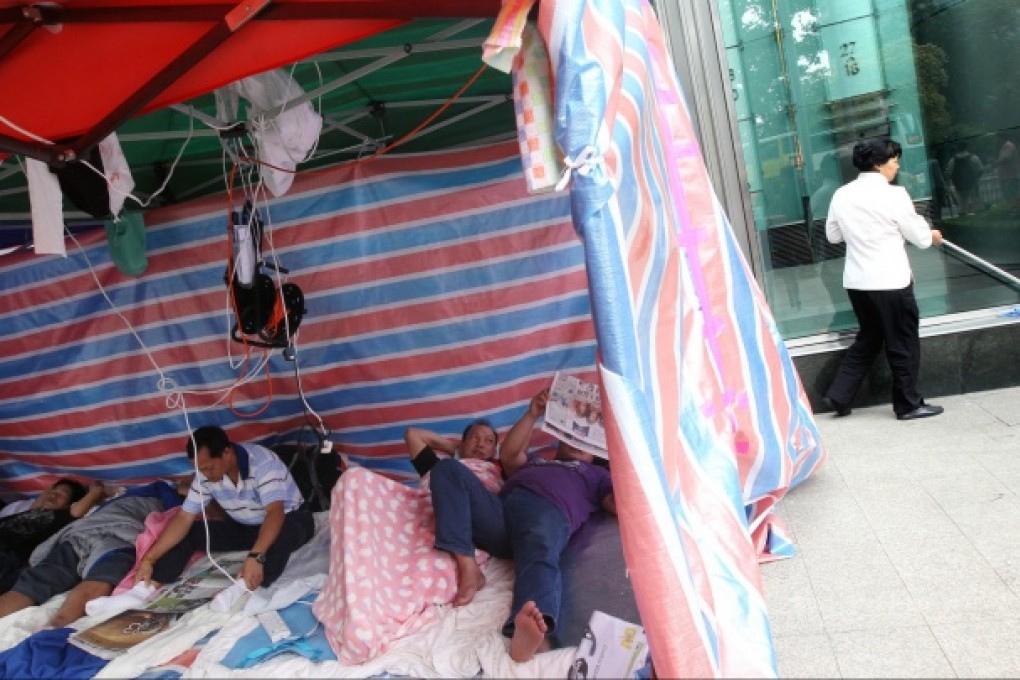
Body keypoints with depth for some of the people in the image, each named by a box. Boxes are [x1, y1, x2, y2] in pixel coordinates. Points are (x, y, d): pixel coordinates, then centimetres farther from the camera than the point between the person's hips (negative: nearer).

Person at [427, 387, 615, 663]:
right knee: (447, 468, -18)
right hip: (500, 509, 4)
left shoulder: (596, 475, 34)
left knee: (540, 555, -39)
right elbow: (508, 455, 22)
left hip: (548, 511, -4)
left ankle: (534, 632, -71)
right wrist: (533, 414, 19)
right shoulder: (534, 461, 44)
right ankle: (468, 566, -33)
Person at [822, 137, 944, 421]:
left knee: (868, 338, 19)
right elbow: (920, 237, -3)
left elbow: (833, 235, 15)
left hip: (856, 280, 6)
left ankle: (838, 395, 16)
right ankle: (908, 404, 19)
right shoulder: (893, 194, -12)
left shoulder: (842, 195, 4)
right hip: (890, 281, -6)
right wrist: (932, 235, 18)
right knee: (903, 343, 8)